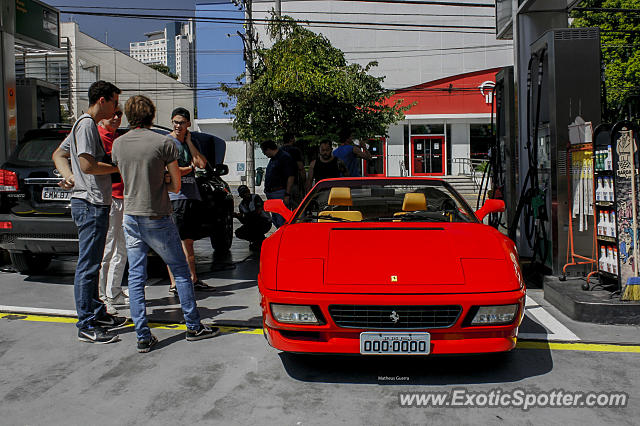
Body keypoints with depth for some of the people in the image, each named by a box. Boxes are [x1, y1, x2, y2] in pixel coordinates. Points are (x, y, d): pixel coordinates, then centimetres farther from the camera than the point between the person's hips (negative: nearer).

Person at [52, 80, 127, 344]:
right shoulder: (86, 125, -11)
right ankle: (87, 326, 1)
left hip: (95, 205, 11)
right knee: (87, 266, -6)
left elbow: (58, 155, 22)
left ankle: (98, 314, 27)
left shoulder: (87, 125, 19)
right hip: (90, 204, -11)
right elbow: (88, 165, -20)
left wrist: (70, 175, 4)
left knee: (91, 264, 16)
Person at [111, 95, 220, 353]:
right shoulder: (164, 143, -10)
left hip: (131, 217, 5)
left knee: (135, 276, 8)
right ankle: (193, 327, 16)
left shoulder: (118, 144, 4)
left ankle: (143, 337, 10)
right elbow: (176, 185, -6)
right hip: (157, 219, -4)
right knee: (180, 271, 9)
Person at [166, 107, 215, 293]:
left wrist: (189, 141, 4)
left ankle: (193, 279, 18)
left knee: (188, 241, 12)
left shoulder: (189, 144, 19)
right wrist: (191, 168, 2)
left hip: (192, 196, 7)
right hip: (174, 196, -7)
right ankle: (174, 283, -5)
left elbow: (202, 164, 4)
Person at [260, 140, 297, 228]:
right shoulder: (272, 159, 18)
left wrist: (287, 195, -20)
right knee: (275, 220, 13)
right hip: (271, 194, 10)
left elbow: (291, 177, -16)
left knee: (282, 222, -10)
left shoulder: (285, 157, -10)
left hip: (280, 193, -10)